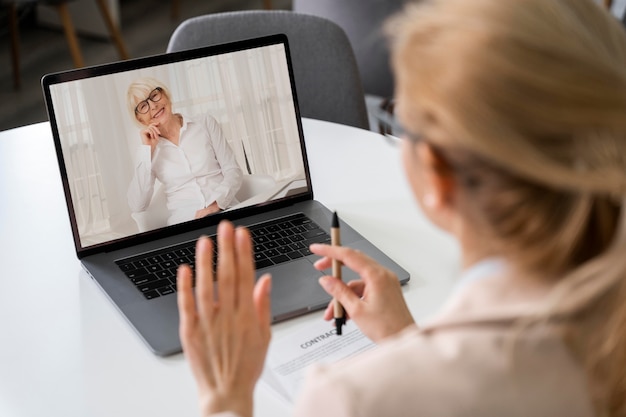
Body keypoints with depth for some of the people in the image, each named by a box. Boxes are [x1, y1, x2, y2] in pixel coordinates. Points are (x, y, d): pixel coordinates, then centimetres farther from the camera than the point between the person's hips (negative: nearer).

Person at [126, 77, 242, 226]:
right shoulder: (149, 150, 11)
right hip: (184, 224, 0)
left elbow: (233, 171, 4)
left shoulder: (205, 123, 10)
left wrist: (215, 204, -15)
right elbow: (136, 206, -1)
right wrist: (147, 150, -1)